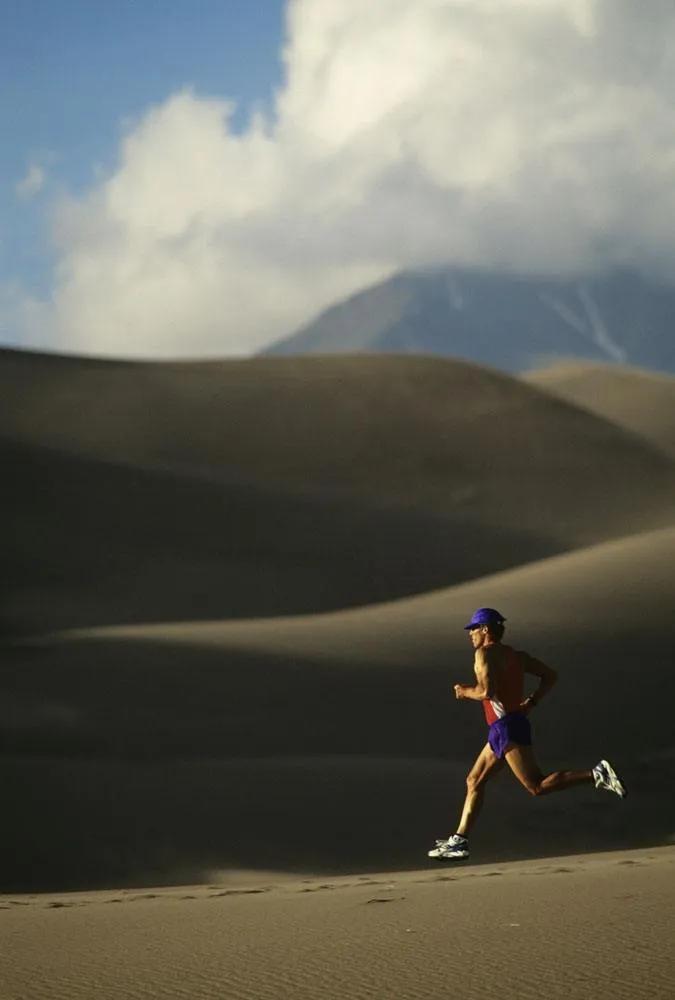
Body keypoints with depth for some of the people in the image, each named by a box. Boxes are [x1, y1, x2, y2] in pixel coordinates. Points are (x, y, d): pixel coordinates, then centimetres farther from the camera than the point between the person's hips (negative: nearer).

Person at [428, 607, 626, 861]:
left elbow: (487, 691, -20)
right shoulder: (516, 656, 19)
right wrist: (531, 702, 14)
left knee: (538, 786, -14)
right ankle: (459, 841, 14)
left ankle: (596, 775, -21)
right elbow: (550, 675, 18)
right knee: (474, 781, 14)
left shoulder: (485, 653, -7)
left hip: (507, 728, -10)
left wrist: (465, 691, -2)